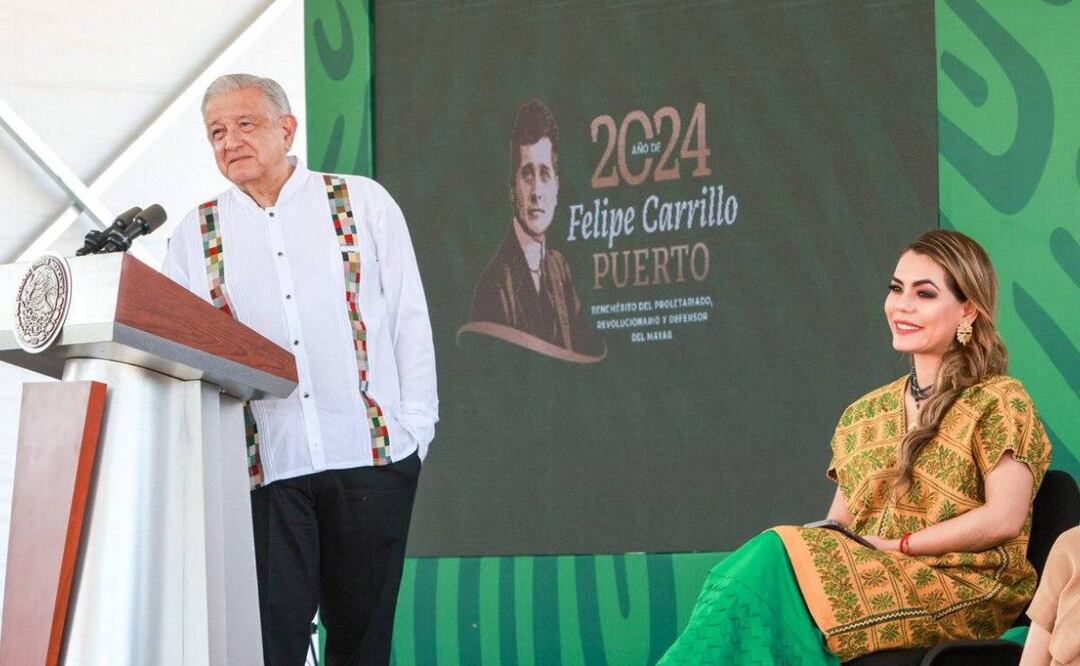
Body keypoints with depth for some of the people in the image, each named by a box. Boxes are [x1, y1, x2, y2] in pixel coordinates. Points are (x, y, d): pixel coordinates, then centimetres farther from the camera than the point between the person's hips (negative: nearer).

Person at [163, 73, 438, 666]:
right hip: (265, 466, 1)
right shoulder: (196, 234, 12)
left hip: (372, 457, 0)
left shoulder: (364, 203, 9)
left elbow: (410, 318, 8)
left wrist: (415, 423, 1)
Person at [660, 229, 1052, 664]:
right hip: (869, 577, 5)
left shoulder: (997, 403, 3)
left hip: (963, 589, -5)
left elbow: (1004, 518, -10)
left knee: (774, 554, -28)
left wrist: (896, 544, -11)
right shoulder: (865, 415, 22)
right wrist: (812, 542, -9)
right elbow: (838, 524, 15)